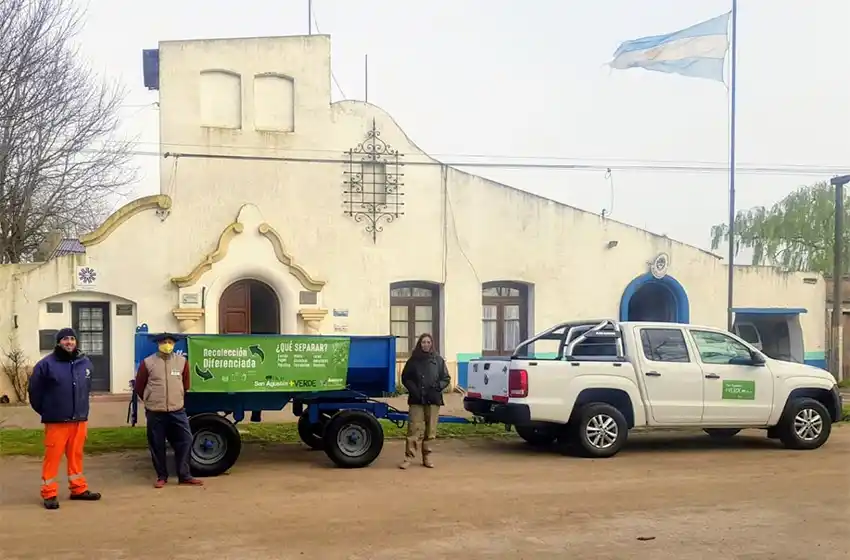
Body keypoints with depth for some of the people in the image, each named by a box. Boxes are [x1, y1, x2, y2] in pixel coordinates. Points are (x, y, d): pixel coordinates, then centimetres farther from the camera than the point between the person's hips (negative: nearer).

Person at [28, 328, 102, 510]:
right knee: (53, 457, -1)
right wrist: (45, 411, 6)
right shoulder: (47, 364, -9)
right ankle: (49, 493, 7)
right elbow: (35, 390, -2)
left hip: (80, 419, 4)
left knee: (76, 455, 13)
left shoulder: (85, 362, 5)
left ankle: (79, 489, 23)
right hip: (56, 421, -4)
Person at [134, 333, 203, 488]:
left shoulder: (182, 361, 4)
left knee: (185, 441, 0)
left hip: (177, 411, 2)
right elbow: (139, 387, 7)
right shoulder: (147, 363, -4)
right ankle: (161, 476, 19)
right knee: (157, 445, 5)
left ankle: (184, 475, 10)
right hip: (155, 413, -2)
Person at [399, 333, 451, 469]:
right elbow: (405, 378, 9)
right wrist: (413, 389, -7)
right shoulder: (413, 360, 6)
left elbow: (446, 379, 10)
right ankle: (409, 457, -4)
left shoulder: (438, 360, 7)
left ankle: (427, 457, 14)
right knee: (414, 429, -7)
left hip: (433, 400, 1)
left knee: (430, 430, 4)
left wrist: (437, 387, -8)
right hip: (416, 400, -1)